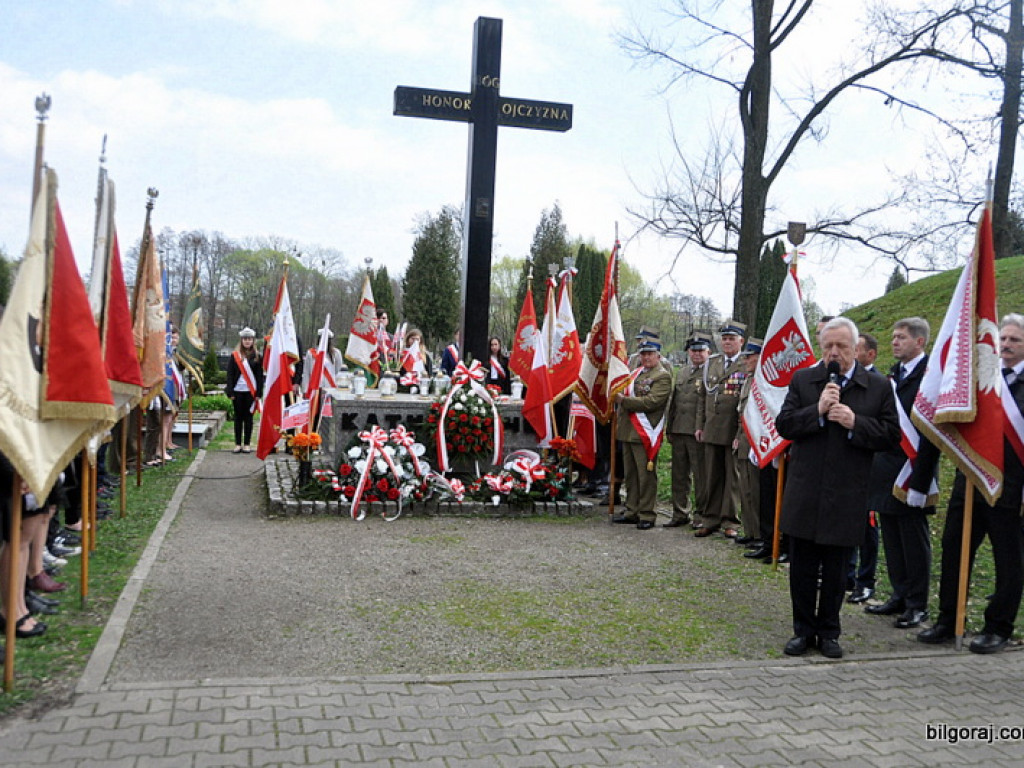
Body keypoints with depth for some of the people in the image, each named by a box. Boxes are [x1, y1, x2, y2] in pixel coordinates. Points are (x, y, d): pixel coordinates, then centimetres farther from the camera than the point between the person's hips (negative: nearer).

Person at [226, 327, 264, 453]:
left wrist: (259, 393, -4)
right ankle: (238, 444, 11)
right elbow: (230, 374, 3)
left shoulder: (257, 356, 4)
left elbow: (260, 375, 3)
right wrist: (230, 391, -5)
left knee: (248, 417, 4)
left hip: (251, 391, -1)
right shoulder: (235, 356, 5)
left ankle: (247, 444, 11)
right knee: (238, 417, 6)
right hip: (238, 391, 1)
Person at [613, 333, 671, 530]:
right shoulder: (636, 373, 20)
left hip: (645, 433, -8)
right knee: (630, 474, 13)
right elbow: (625, 393, 29)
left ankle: (647, 515, 4)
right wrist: (619, 395, 6)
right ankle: (632, 512, 22)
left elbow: (651, 402, -18)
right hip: (628, 431, 8)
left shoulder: (663, 376, -6)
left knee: (646, 475, -3)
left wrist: (624, 400, -16)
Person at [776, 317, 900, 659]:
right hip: (804, 493, 1)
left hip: (846, 497, -1)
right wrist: (817, 411, -16)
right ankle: (803, 630, 23)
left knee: (835, 570, 11)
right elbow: (783, 424, -2)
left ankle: (829, 632, 26)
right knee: (802, 567, 9)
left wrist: (855, 423, -17)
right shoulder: (802, 380, 4)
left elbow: (891, 435, -2)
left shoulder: (879, 387, 2)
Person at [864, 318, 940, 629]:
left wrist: (919, 481, -19)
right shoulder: (894, 373, 12)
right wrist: (877, 466, 10)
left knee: (915, 540, 5)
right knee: (892, 538, 15)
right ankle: (900, 597, 27)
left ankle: (917, 605, 18)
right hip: (887, 470, 8)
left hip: (912, 471, -8)